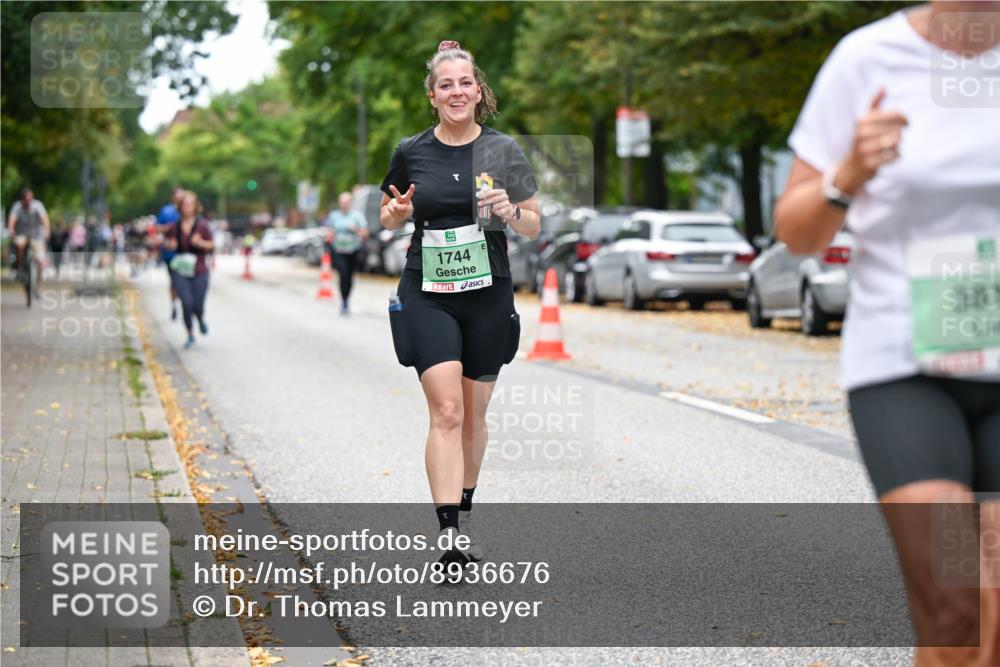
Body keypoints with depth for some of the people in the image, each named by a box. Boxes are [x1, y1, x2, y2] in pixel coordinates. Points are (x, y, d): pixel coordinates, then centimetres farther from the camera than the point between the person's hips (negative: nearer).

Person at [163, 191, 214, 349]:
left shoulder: (202, 226, -4)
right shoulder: (174, 227, 0)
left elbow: (210, 246, 0)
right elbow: (167, 240, 15)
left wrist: (200, 243, -20)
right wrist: (170, 245, -8)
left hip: (199, 271, -1)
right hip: (181, 271, 1)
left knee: (198, 306, -1)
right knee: (186, 303, -12)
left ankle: (201, 319, 38)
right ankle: (190, 336, 8)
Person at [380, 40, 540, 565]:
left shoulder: (503, 150, 1)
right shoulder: (411, 153, 2)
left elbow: (533, 227, 7)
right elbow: (390, 218, 16)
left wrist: (510, 212, -15)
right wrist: (397, 212, -7)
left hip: (488, 295, 1)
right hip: (427, 295, -1)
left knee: (474, 416, 11)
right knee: (447, 410, -14)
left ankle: (463, 517, 30)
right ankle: (448, 537, -17)